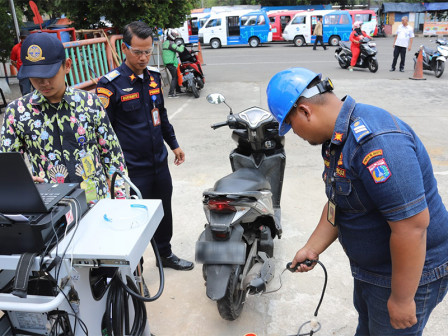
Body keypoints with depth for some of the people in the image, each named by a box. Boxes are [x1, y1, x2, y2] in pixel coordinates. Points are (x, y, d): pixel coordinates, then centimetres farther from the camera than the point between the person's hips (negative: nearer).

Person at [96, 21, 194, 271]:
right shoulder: (111, 84, -14)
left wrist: (174, 144, 22)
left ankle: (165, 254, 43)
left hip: (160, 163, 6)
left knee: (164, 211, 20)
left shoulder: (154, 77, 6)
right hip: (133, 169, -6)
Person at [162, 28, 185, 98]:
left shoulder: (165, 42, 16)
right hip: (171, 63, -10)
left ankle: (178, 90, 27)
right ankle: (171, 93, -11)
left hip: (167, 63, 10)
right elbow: (179, 50, -20)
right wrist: (182, 46, -1)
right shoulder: (170, 43, -17)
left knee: (176, 76, 18)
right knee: (174, 77, -9)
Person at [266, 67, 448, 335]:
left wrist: (401, 299, -24)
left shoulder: (375, 141, -33)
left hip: (411, 273, -9)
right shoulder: (337, 139, 0)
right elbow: (337, 205, 9)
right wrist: (311, 249, 6)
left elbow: (412, 225, -33)